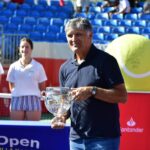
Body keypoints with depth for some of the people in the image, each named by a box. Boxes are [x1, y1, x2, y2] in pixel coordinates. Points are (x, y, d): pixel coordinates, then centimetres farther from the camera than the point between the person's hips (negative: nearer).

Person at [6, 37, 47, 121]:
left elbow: (42, 87, 8)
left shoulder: (38, 66, 4)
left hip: (33, 100, -1)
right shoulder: (13, 66, 7)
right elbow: (11, 87, 11)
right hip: (17, 100, 1)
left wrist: (31, 92, -2)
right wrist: (19, 92, -2)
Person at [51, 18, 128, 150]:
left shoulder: (105, 61, -6)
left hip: (104, 138, -6)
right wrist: (62, 116, 0)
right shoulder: (65, 68, 13)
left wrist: (92, 91, -21)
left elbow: (122, 96, -11)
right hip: (76, 138, 6)